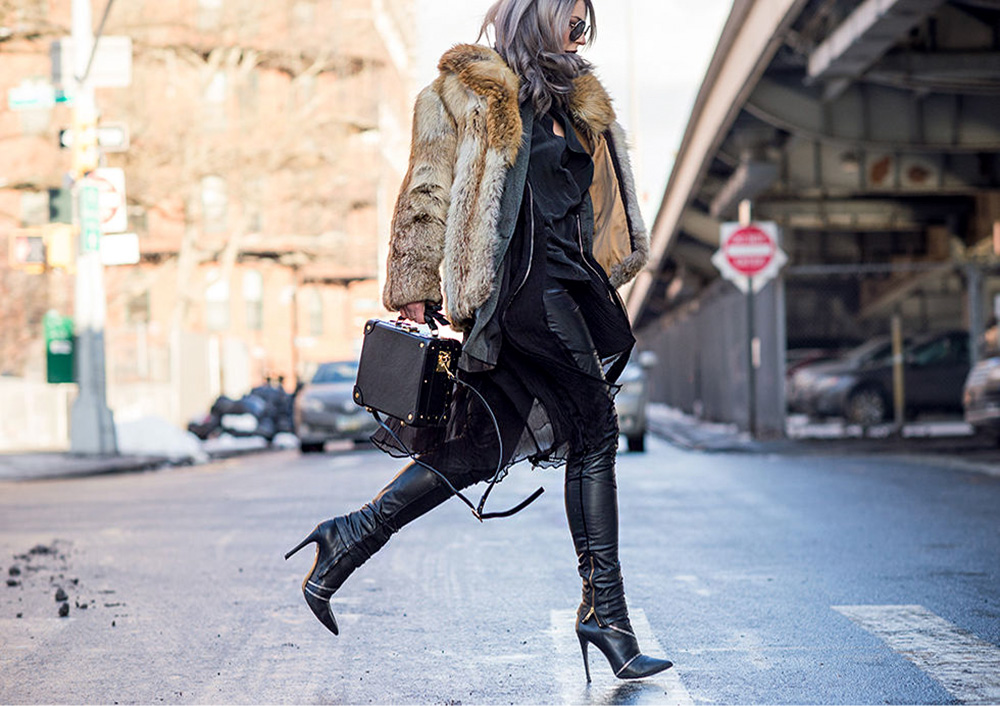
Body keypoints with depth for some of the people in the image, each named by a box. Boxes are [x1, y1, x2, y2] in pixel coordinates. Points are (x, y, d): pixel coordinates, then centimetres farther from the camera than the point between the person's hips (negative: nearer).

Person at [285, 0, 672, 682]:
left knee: (479, 445, 6)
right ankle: (605, 609, -4)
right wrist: (414, 291, -10)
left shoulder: (574, 101, 22)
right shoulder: (465, 92, -2)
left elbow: (596, 210, 28)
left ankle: (349, 539, 12)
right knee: (595, 431, -9)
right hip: (523, 281, -8)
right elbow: (428, 194, -5)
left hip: (570, 281, 8)